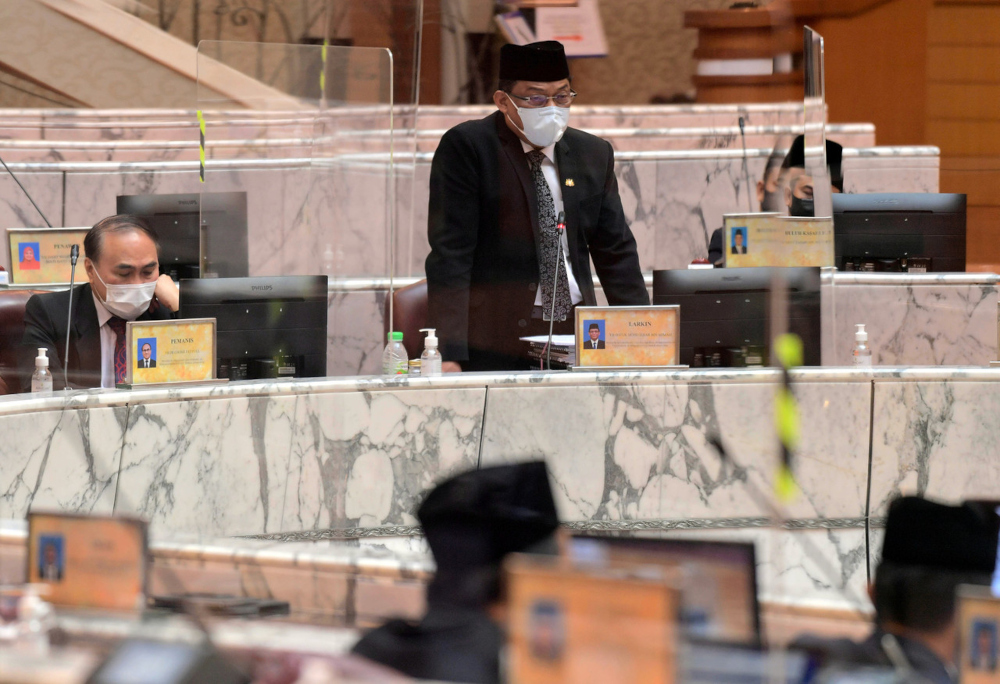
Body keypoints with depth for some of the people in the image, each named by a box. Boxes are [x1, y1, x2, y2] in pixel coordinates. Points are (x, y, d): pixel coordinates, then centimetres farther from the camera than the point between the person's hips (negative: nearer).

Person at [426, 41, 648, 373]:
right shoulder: (465, 148, -2)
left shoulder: (594, 154, 14)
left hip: (576, 337, 5)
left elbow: (616, 254, 18)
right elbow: (449, 255, -9)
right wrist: (449, 355, -18)